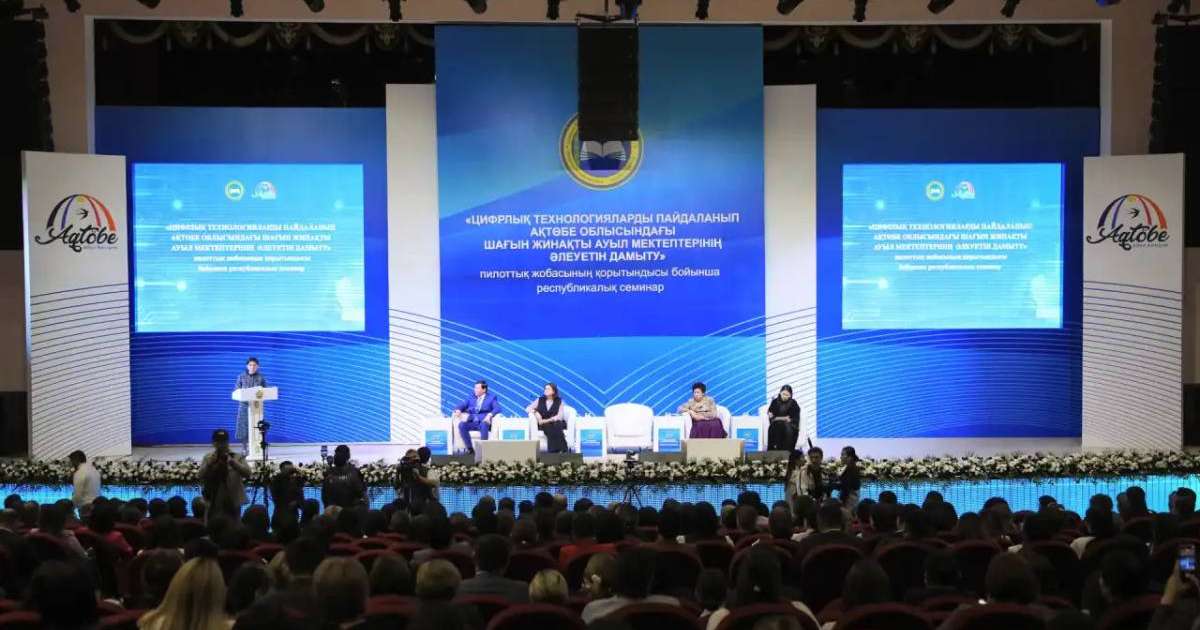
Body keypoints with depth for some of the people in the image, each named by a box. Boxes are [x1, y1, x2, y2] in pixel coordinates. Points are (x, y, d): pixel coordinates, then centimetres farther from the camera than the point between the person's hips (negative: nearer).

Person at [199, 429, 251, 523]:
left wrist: (232, 461, -21)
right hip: (213, 504, 1)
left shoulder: (238, 457, 3)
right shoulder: (208, 458, 7)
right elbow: (201, 476, -4)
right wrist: (210, 464, -19)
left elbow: (247, 473, -12)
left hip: (232, 504, -1)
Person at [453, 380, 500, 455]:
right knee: (461, 424, -29)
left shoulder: (492, 397, 12)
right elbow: (462, 405, 14)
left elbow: (497, 408, -3)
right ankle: (470, 449, -24)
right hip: (471, 422, 3)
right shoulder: (471, 397, 23)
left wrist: (490, 415, -22)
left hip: (484, 421, -3)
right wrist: (458, 410, -10)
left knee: (484, 425, -39)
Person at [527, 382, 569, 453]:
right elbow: (528, 408, 8)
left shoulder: (559, 401, 5)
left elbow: (559, 416, -5)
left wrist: (547, 420, -17)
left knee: (556, 426, -37)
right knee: (549, 428, -34)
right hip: (543, 425, 1)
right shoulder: (540, 400, 10)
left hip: (556, 424, -1)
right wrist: (535, 412, -13)